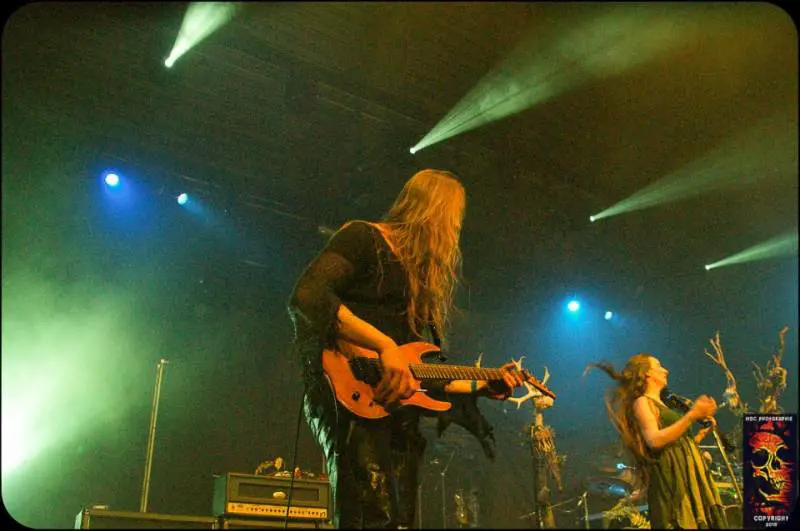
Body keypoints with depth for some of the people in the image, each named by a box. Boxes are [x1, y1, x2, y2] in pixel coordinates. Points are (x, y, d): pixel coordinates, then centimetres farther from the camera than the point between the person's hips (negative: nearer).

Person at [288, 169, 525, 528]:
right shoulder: (364, 238, 1)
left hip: (401, 413, 9)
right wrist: (384, 345, -23)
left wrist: (482, 387, 21)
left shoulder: (421, 275, 25)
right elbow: (305, 297, -17)